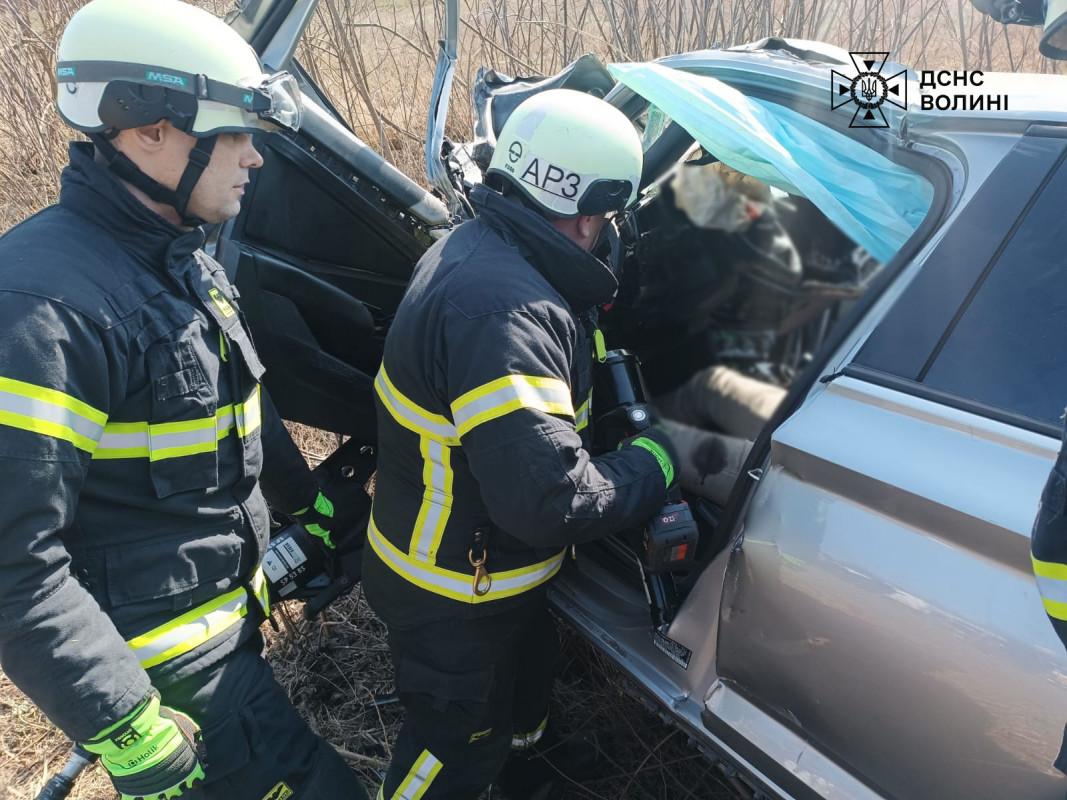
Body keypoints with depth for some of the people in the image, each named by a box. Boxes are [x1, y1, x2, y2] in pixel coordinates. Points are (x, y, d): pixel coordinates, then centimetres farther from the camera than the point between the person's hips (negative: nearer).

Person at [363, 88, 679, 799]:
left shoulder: (477, 247, -3)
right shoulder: (501, 309, -38)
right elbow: (548, 497, -39)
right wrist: (651, 463, -25)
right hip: (454, 595, -10)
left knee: (529, 660, 35)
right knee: (458, 742, 17)